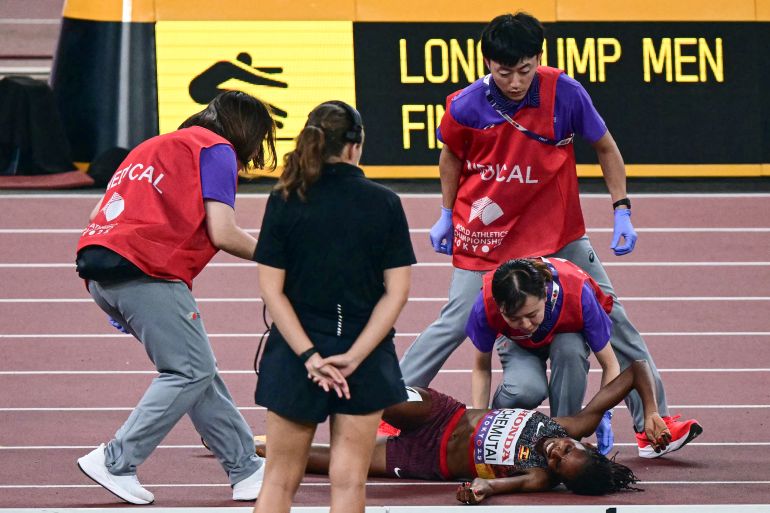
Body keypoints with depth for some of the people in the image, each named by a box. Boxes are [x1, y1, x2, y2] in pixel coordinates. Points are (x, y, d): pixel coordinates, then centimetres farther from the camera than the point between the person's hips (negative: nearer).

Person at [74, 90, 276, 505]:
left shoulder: (157, 146, 31)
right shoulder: (217, 149, 5)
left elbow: (101, 212, 26)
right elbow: (223, 234, -5)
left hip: (99, 272, 9)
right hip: (146, 274, -9)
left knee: (198, 370, 12)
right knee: (192, 371, -3)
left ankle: (246, 470, 12)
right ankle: (115, 463, -6)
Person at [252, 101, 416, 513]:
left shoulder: (285, 201, -5)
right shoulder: (384, 204, -4)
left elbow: (271, 290, -9)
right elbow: (397, 290, -7)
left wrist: (309, 355, -11)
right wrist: (354, 356, -9)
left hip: (296, 354, 0)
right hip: (365, 359, 0)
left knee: (280, 478, 10)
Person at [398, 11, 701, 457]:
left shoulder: (565, 94, -17)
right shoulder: (465, 107, -16)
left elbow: (606, 147, -1)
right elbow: (452, 157, 6)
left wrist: (622, 212, -6)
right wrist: (447, 215, 10)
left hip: (557, 233, 1)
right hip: (486, 236, -1)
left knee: (610, 316, -2)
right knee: (456, 324, -5)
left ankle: (652, 420, 4)